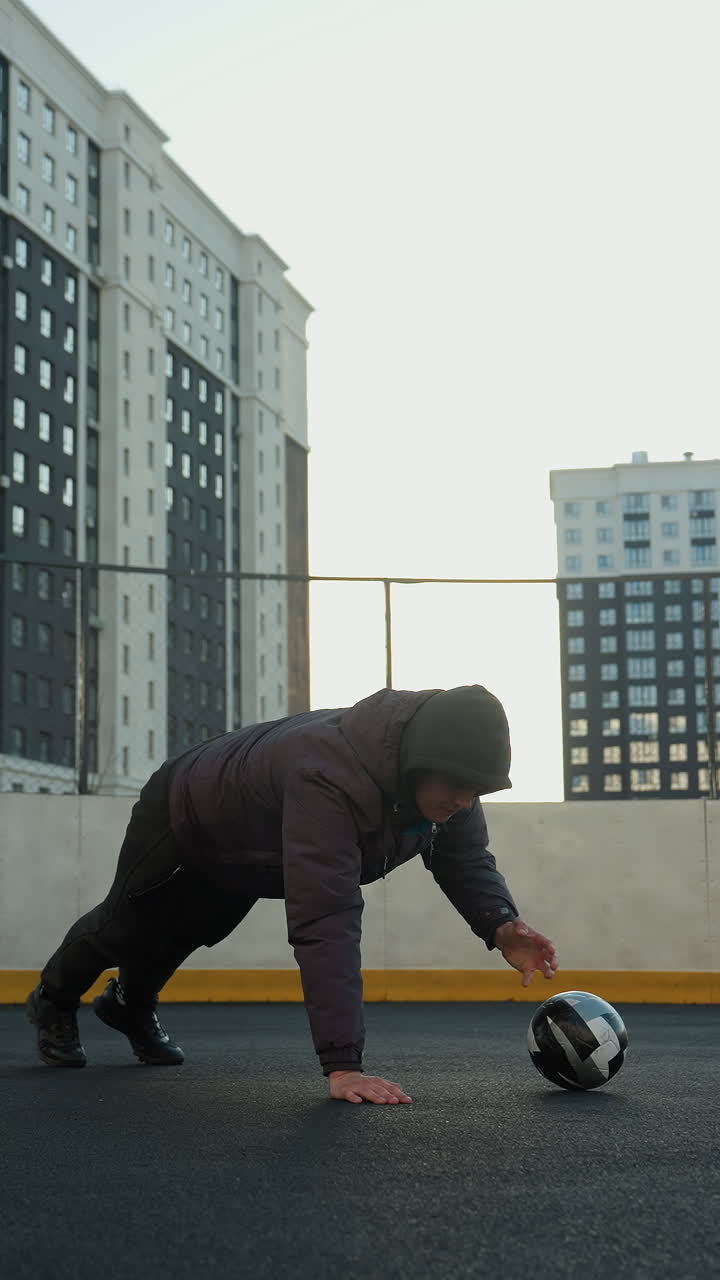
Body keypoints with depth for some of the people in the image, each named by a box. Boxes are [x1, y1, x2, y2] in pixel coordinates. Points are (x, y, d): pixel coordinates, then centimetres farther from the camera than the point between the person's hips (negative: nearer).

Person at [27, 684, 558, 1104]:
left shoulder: (444, 772, -28)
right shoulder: (330, 780, -53)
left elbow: (464, 856, -13)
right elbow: (326, 922, -57)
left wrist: (499, 925, -35)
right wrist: (343, 1064, -60)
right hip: (183, 819, -6)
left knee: (182, 937, 31)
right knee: (126, 928, 21)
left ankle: (131, 1004, 62)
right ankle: (54, 1000, 53)